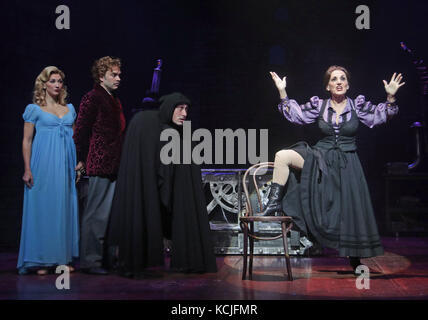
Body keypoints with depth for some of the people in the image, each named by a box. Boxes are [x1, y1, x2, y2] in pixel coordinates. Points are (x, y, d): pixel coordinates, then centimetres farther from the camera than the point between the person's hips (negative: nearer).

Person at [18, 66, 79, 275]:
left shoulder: (69, 108, 14)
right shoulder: (34, 109, 2)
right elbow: (26, 141, 0)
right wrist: (27, 170, -8)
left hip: (65, 166, 4)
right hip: (43, 165, -4)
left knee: (64, 208, 5)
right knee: (42, 208, -3)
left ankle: (63, 258, 13)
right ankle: (41, 260, 5)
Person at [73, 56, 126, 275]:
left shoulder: (114, 101, 19)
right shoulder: (92, 98, -7)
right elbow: (80, 132, -10)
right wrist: (84, 160, -8)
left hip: (114, 166, 8)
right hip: (99, 166, -8)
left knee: (110, 214, 12)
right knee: (96, 214, -3)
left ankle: (105, 257, 21)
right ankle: (90, 261, 5)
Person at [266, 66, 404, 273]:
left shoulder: (357, 105, 1)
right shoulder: (319, 105, 3)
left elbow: (379, 117, -5)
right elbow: (296, 115, 1)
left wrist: (390, 97, -19)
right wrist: (282, 92, -6)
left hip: (346, 164, -1)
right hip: (319, 158, 1)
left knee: (350, 209, 1)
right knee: (282, 156, -21)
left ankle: (355, 258, 16)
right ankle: (275, 202, -10)